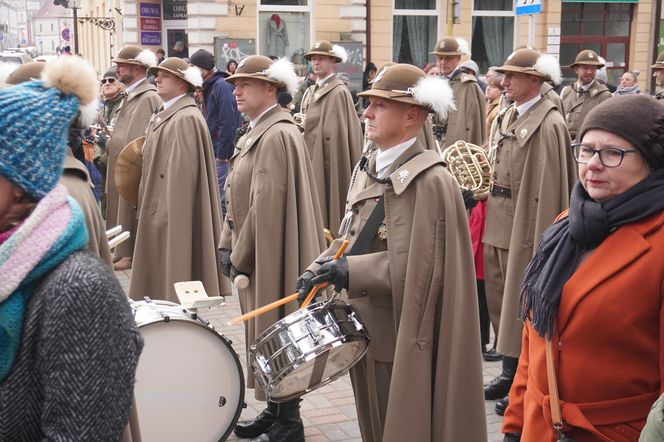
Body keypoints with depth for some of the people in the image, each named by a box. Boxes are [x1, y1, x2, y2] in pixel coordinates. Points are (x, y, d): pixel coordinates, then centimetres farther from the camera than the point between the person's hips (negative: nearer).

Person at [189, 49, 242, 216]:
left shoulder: (222, 85, -14)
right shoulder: (208, 87, 15)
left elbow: (228, 123, -20)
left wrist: (222, 155, -19)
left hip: (223, 153, -10)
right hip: (213, 152, 10)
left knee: (221, 199, -6)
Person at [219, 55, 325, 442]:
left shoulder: (278, 135, -18)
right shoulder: (255, 133, 12)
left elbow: (266, 205, -22)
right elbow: (239, 198, 14)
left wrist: (241, 257, -16)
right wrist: (228, 245, 7)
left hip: (272, 257, -9)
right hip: (256, 253, 9)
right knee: (265, 333, 16)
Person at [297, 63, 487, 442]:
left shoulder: (431, 181, -18)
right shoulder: (369, 170, 8)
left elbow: (421, 266, -23)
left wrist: (351, 272, -24)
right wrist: (322, 268, -2)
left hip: (405, 340, -8)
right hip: (367, 329, 8)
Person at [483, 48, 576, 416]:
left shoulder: (548, 124, -14)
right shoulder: (505, 117, 11)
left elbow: (549, 186, -17)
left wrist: (542, 241, -19)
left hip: (525, 229, -8)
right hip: (497, 226, 8)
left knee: (522, 305, 2)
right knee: (499, 301, 15)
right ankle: (509, 372, 30)